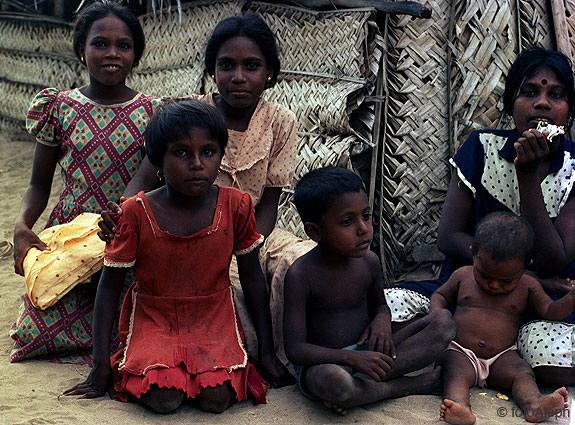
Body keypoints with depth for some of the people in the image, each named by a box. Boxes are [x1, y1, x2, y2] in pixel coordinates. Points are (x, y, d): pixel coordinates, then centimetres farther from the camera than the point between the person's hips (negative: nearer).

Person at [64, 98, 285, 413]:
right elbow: (109, 286, -4)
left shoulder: (236, 206, -8)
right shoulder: (136, 212, -13)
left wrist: (266, 350, 4)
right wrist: (101, 365, -6)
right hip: (153, 319, -1)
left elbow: (252, 279, 3)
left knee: (217, 398, -23)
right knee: (164, 399, -25)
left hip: (212, 317, 1)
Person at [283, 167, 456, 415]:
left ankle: (363, 383, -22)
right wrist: (352, 358, -32)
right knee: (330, 379, -44)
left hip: (367, 352, 6)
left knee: (443, 321, -9)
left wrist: (382, 319, -6)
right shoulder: (301, 275, -18)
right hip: (324, 362, -6)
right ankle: (407, 386, -16)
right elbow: (295, 349, -20)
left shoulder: (369, 262, -1)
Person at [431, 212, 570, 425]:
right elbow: (440, 295, 20)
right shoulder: (463, 276, 7)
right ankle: (459, 405, -58)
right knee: (456, 372, -32)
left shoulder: (527, 286, 8)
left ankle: (532, 403, -52)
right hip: (461, 352, -1)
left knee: (522, 372, -27)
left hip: (502, 357, 2)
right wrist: (438, 313, -2)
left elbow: (549, 311, 8)